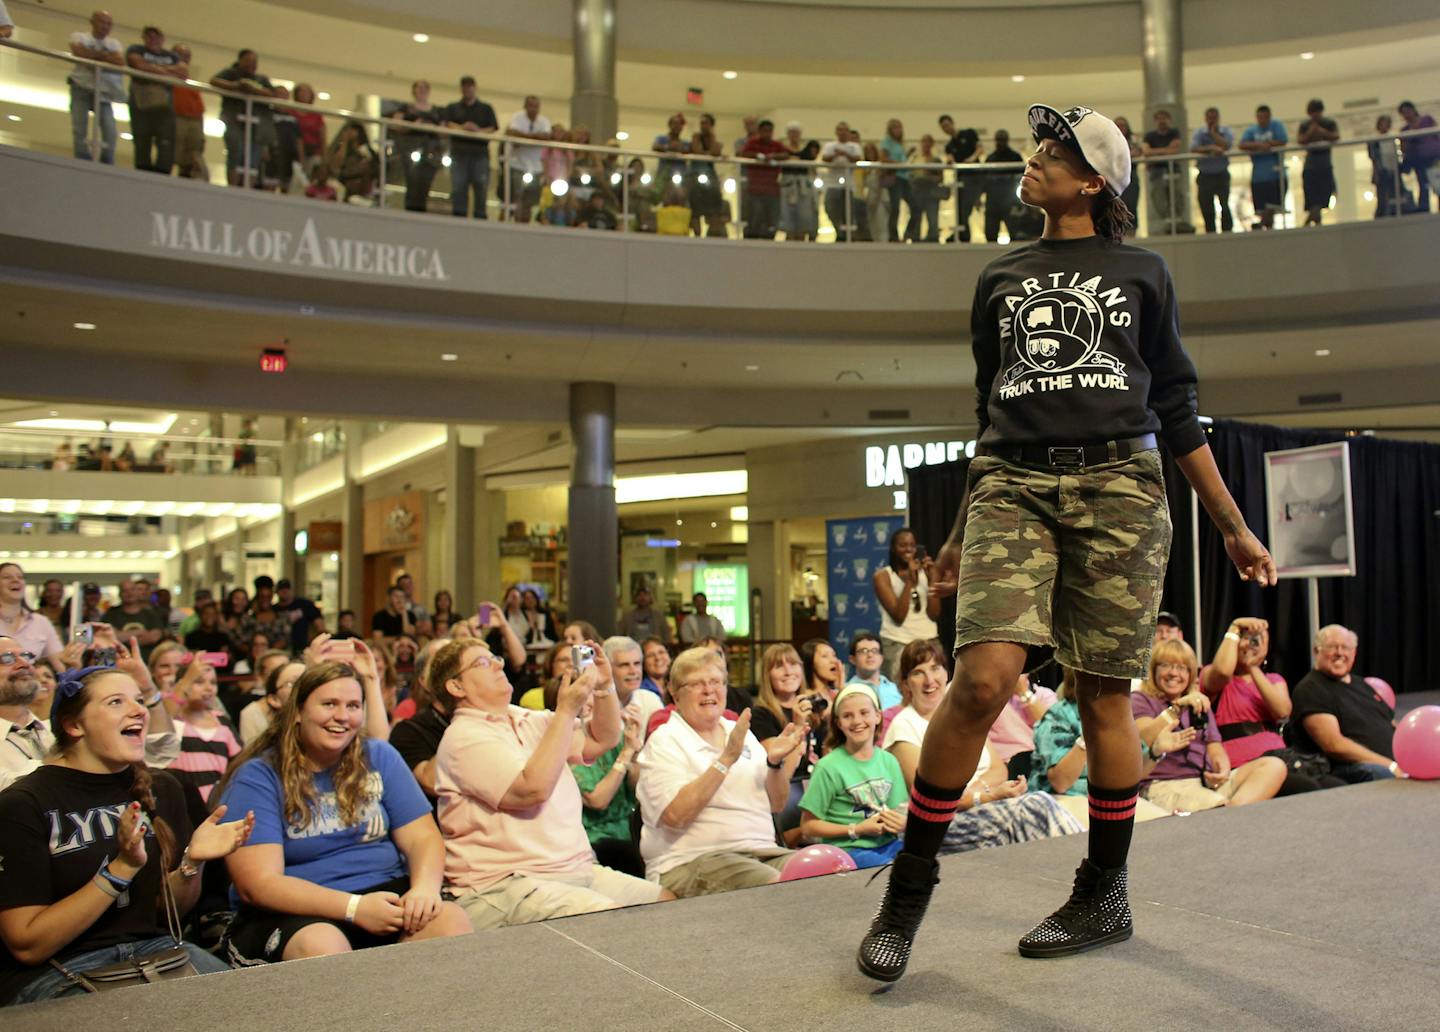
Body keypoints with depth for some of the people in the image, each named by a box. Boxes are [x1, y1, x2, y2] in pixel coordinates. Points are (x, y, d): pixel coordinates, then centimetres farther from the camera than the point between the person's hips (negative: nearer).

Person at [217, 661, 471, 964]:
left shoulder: (379, 758, 9)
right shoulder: (256, 777, -4)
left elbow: (423, 838, 6)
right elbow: (257, 884, -13)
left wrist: (425, 888, -19)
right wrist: (354, 908, -24)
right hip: (294, 914, -3)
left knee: (451, 921, -27)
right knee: (321, 945, -38)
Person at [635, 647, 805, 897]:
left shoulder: (743, 733, 17)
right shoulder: (664, 742, -2)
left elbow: (777, 804, 15)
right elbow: (675, 815, -18)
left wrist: (775, 762, -5)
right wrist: (726, 759, -19)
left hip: (762, 851, 7)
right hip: (690, 861, -6)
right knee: (776, 886, -33)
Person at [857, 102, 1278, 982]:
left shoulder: (1141, 273, 14)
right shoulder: (1000, 280, 19)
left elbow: (1177, 409, 14)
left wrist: (1234, 527, 10)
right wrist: (963, 530, 21)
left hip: (1119, 487, 0)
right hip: (1014, 486, 1)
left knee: (1105, 694, 1)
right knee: (985, 678, -18)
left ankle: (1105, 896, 20)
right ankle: (909, 889, -5)